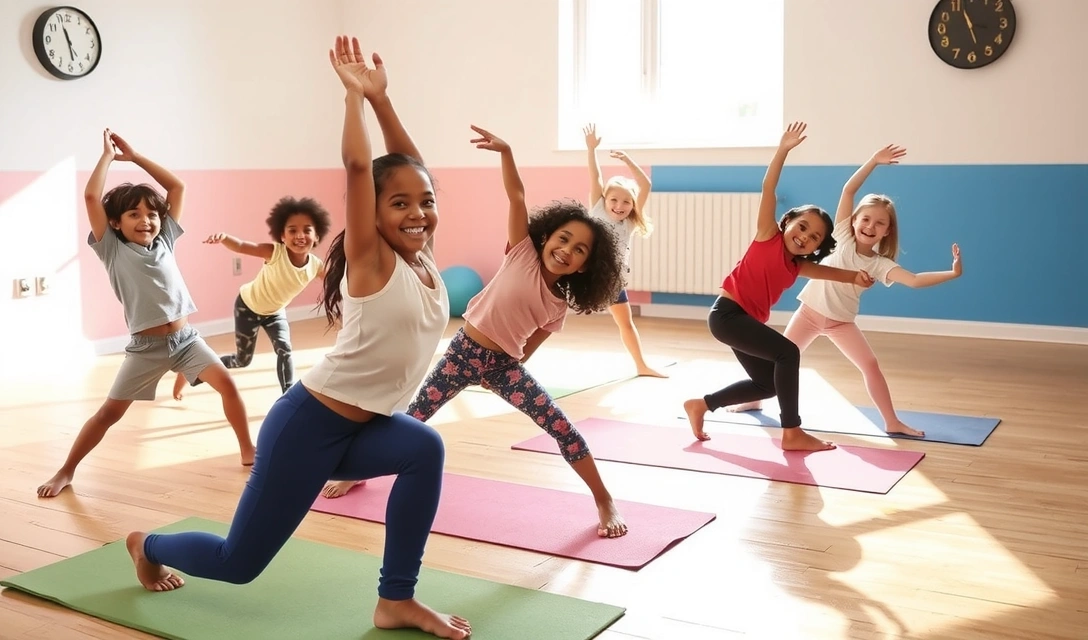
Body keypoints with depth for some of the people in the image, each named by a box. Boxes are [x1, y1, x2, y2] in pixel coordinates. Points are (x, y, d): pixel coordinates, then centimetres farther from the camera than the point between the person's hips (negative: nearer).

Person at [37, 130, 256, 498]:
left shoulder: (164, 241, 8)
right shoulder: (112, 249, -1)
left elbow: (177, 187, 9)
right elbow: (91, 196, -12)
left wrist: (133, 157, 10)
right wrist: (108, 154, -1)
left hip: (186, 338, 3)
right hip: (146, 347, -3)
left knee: (226, 383, -11)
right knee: (109, 412, 2)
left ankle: (248, 450, 4)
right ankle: (66, 471, 17)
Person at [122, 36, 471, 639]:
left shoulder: (424, 259, 2)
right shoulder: (370, 261, -16)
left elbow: (409, 164, 1)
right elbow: (357, 165, -26)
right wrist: (355, 93, -16)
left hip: (366, 426, 6)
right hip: (310, 422, -6)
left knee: (424, 449, -26)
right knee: (238, 561, 6)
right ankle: (147, 544, 40)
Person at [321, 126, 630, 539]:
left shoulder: (559, 306, -2)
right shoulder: (522, 253, -9)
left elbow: (526, 349, 8)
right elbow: (516, 196, -20)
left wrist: (500, 369, 1)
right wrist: (505, 151, -32)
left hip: (504, 366, 2)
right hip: (464, 351, -1)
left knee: (563, 430, -9)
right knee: (412, 419, 9)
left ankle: (605, 503, 7)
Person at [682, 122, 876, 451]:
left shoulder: (799, 266, 10)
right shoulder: (768, 235, -7)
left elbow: (829, 271, 1)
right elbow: (768, 188, -14)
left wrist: (856, 275, -19)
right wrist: (783, 150, -23)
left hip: (748, 321, 9)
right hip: (727, 313, -9)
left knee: (769, 383, 18)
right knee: (788, 353, -20)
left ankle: (700, 405, 27)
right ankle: (792, 433, -12)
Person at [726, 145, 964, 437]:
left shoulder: (880, 264, -11)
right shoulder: (844, 237, -9)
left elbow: (914, 280, -25)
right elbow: (848, 190, -14)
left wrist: (952, 273, -36)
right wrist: (874, 161, -20)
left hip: (841, 322, 0)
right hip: (809, 312, 0)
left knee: (870, 365, -9)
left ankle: (892, 422, 1)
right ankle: (756, 399, 31)